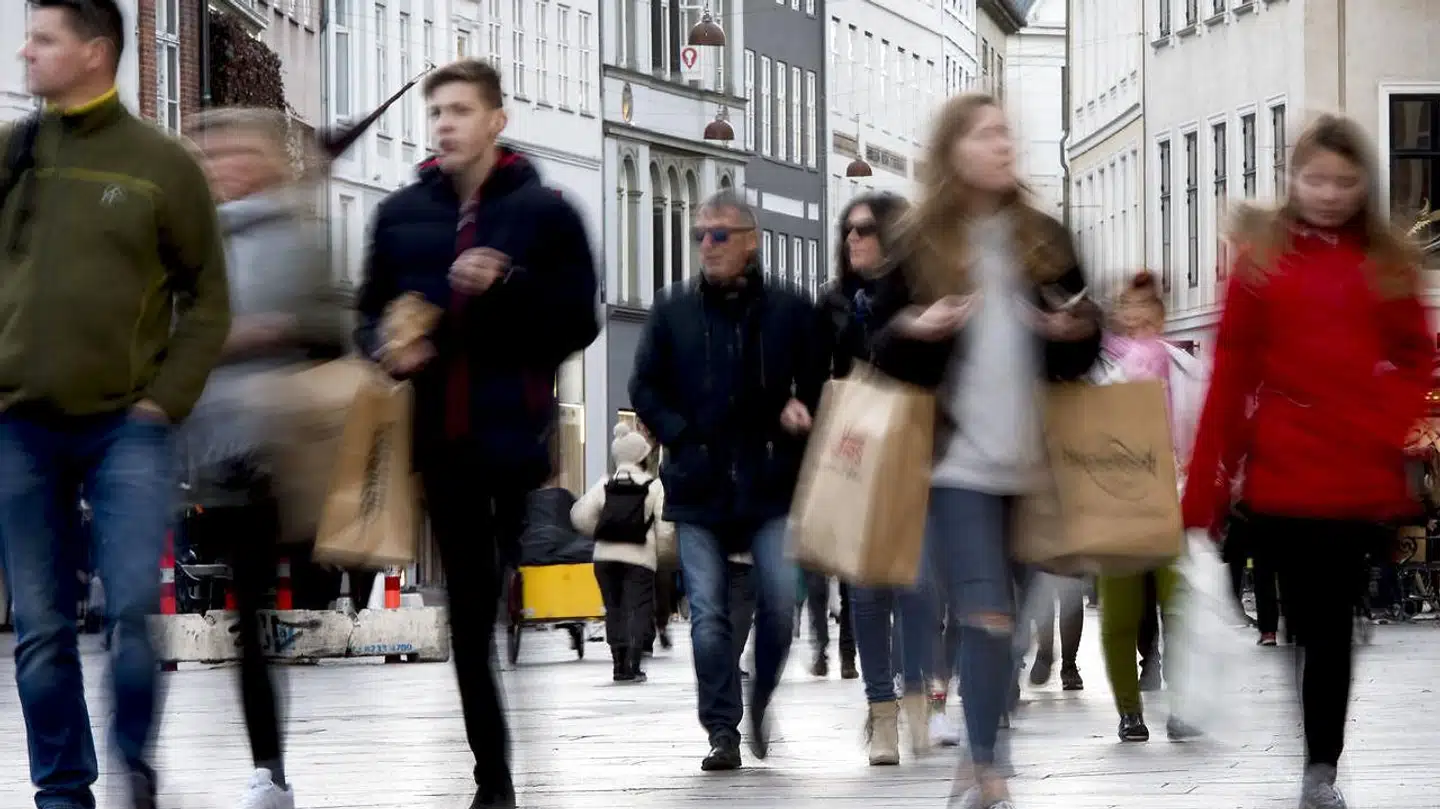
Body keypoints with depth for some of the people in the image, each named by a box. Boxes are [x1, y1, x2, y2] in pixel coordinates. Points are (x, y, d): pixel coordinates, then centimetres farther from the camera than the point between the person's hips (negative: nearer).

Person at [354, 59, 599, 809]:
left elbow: (580, 323, -3)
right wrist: (386, 348, -5)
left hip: (524, 439, -4)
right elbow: (369, 313, 17)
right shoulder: (402, 212, 7)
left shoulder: (544, 211, -3)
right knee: (469, 616, 9)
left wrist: (508, 287, -18)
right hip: (442, 439, 4)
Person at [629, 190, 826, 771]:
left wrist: (801, 418, -8)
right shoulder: (674, 312, 7)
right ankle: (723, 732, 3)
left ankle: (761, 699, 16)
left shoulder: (790, 311, 4)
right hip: (698, 488, 1)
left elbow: (818, 387, 10)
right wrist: (681, 437, -3)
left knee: (780, 600, -10)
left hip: (771, 485, -1)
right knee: (708, 614, -3)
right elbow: (645, 389, 10)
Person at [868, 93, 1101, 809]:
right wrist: (914, 331, -17)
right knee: (986, 616, -13)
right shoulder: (919, 246, 1)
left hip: (1030, 461, 4)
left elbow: (1078, 359, 17)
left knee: (1000, 618, 10)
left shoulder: (1044, 240, 10)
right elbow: (880, 353, 4)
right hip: (957, 459, -4)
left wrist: (1082, 332, -6)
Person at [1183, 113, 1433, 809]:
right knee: (1312, 622, 2)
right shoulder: (1262, 256, 1)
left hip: (1358, 473, 1)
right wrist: (1204, 485, -5)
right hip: (1282, 473, -1)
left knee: (1331, 622, 4)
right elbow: (1231, 373, -1)